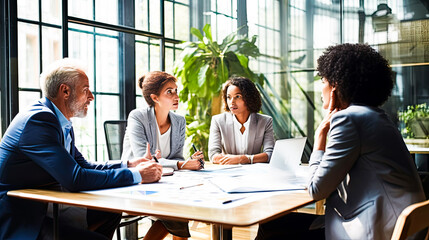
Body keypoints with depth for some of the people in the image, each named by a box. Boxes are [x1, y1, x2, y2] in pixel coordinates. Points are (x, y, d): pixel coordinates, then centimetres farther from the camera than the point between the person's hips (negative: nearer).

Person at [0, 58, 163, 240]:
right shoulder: (38, 119, -22)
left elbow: (81, 165, 15)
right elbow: (75, 179, -28)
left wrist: (127, 165, 2)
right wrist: (136, 175, -21)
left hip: (41, 208, 10)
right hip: (17, 223, -10)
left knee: (111, 211, 9)